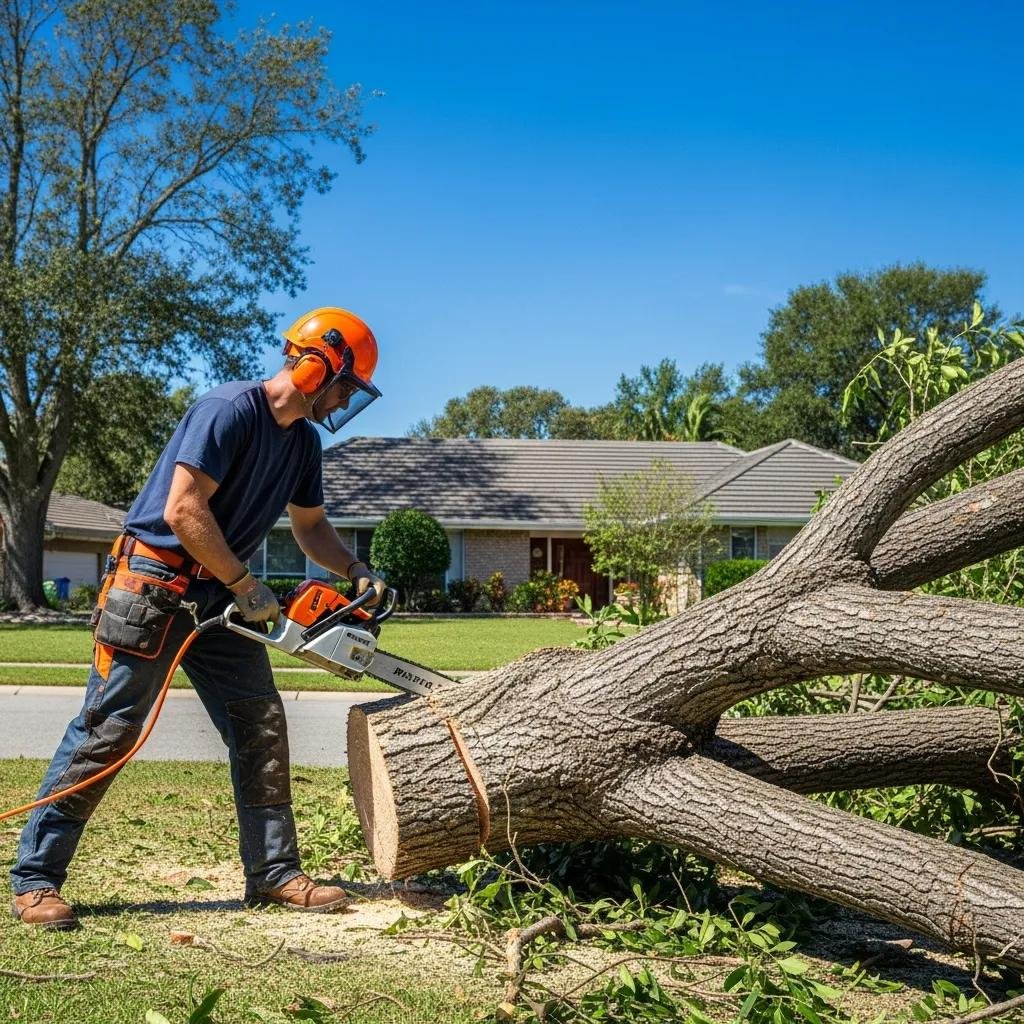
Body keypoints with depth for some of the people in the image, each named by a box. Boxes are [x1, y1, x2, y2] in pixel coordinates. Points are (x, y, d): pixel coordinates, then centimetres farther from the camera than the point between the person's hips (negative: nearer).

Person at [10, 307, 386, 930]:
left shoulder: (303, 441, 9)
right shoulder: (230, 410, -19)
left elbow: (311, 527, 22)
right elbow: (184, 511, -25)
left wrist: (357, 573, 5)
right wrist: (247, 587, -17)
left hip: (217, 597, 8)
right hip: (152, 583, -8)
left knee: (262, 728, 2)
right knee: (108, 731, -5)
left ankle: (273, 873, 9)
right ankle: (35, 879, 5)